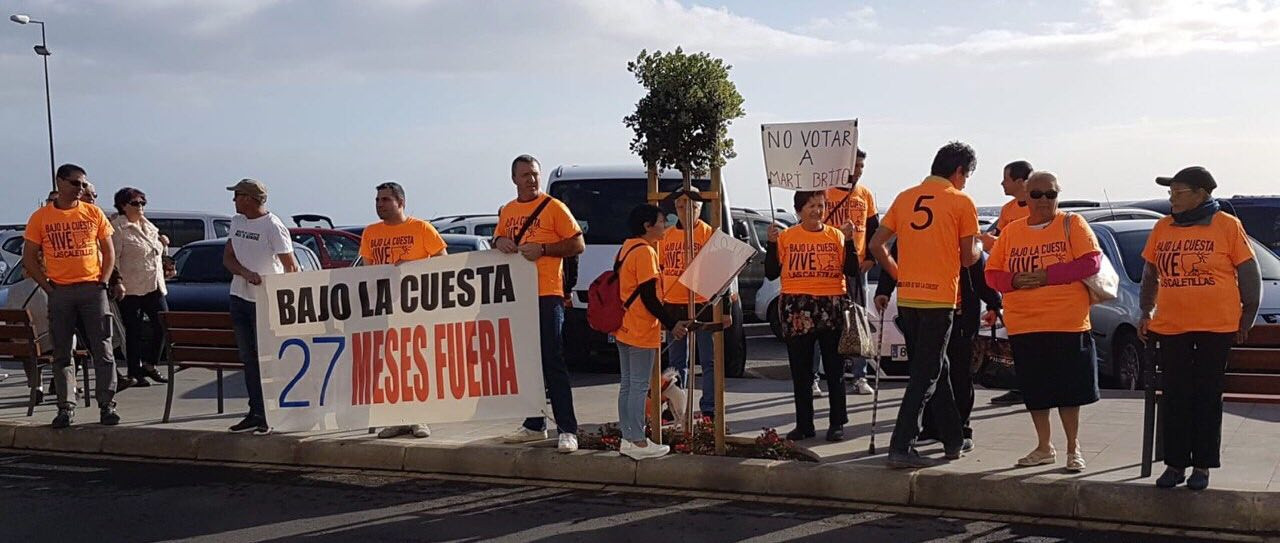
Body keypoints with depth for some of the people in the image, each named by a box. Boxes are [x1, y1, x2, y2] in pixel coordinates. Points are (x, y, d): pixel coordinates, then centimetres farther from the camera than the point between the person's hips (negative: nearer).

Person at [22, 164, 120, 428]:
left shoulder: (93, 213, 6)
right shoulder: (41, 218, 3)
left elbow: (109, 251, 10)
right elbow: (29, 259, 6)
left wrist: (103, 282, -1)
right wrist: (47, 286, -3)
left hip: (92, 288, 0)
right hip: (60, 293, 0)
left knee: (103, 350, -1)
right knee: (62, 353, 4)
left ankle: (107, 406, 4)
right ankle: (66, 408, 11)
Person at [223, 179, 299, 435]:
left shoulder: (273, 226, -12)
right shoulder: (237, 222, 12)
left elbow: (291, 266, -13)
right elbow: (228, 257, 8)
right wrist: (246, 273, -13)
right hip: (239, 298, 8)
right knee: (248, 359, 10)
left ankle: (269, 416, -1)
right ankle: (256, 413, 16)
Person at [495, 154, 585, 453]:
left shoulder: (554, 207, -1)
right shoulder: (506, 212, 16)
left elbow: (578, 244, -4)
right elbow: (498, 241, 27)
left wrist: (542, 249, -15)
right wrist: (499, 242, 3)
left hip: (546, 295, -6)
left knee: (553, 362, -9)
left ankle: (567, 430, -7)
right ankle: (534, 425, 22)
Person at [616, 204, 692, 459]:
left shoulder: (626, 248, 15)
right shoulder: (645, 251, -15)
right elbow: (649, 297, -19)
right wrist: (672, 324, -13)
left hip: (624, 330, 10)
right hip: (641, 332, -10)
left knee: (628, 385, 12)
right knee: (639, 387, -6)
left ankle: (628, 439, 17)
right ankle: (638, 443, -2)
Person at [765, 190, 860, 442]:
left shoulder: (836, 236, 5)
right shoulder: (786, 237, 5)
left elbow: (851, 271, -1)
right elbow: (771, 273, 2)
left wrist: (849, 240, -10)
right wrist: (771, 243, -8)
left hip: (831, 306, 0)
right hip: (797, 308, 0)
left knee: (835, 369, 4)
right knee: (800, 371, 6)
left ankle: (837, 424, 12)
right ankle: (804, 424, 15)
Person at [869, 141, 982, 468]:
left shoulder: (905, 198, 10)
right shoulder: (961, 202, -4)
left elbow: (876, 245, 8)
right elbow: (968, 258, -3)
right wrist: (980, 245, 18)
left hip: (907, 297, 6)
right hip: (939, 298, -6)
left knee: (935, 368, 18)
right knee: (926, 375, -1)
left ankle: (953, 440, 27)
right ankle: (901, 447, -7)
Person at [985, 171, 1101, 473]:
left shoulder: (1072, 224, 2)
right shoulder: (1012, 231, 11)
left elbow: (1091, 262, -10)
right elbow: (992, 273, 11)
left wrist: (1048, 275, -17)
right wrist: (1014, 281, -11)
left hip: (1067, 323, -3)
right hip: (1023, 325, 3)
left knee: (1069, 390, 2)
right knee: (1035, 391, 9)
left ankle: (1073, 449, 16)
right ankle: (1044, 448, 23)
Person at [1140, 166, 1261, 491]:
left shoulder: (1227, 225, -3)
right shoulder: (1163, 228, 8)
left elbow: (1249, 274, 0)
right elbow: (1150, 274, 17)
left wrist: (1247, 319, 0)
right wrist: (1146, 313, 13)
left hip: (1216, 327, -3)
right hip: (1170, 327, 3)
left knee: (1207, 397, 4)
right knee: (1175, 398, 6)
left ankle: (1202, 466, 12)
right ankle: (1175, 464, 14)